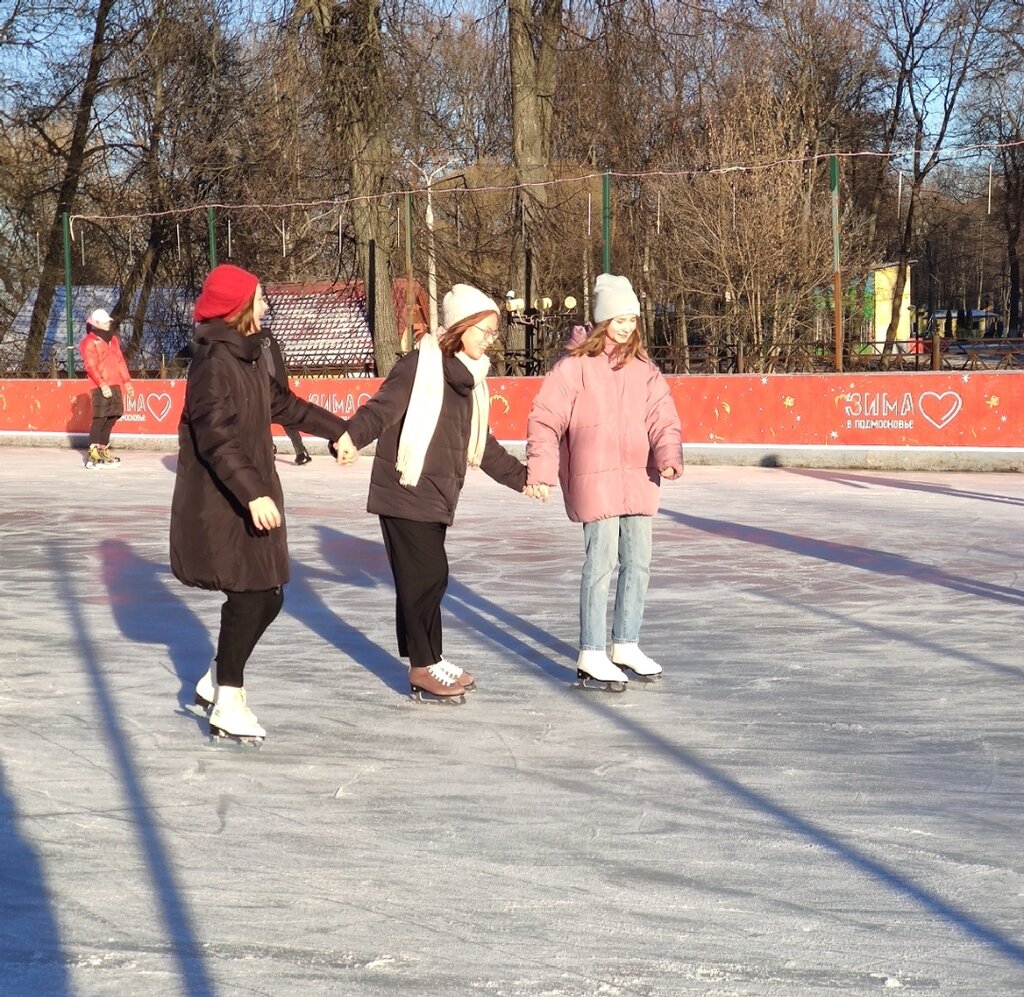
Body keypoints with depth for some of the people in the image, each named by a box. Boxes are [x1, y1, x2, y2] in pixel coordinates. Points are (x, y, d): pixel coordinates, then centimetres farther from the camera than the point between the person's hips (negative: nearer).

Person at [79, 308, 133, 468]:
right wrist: (102, 384, -21)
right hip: (101, 387, -8)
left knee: (112, 417, 9)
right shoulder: (89, 342, -6)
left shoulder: (113, 339, 19)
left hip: (115, 385, 8)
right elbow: (91, 367, -13)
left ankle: (102, 449, 19)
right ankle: (93, 452, -12)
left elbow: (120, 361, 23)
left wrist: (127, 381, 19)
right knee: (100, 418, -12)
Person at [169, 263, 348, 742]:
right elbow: (217, 438, -25)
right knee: (251, 597, -7)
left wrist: (341, 431, 31)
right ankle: (228, 703, 4)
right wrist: (253, 493, -32)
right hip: (218, 504, -9)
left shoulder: (250, 356, 12)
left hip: (251, 496, 9)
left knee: (266, 596, 11)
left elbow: (285, 405, 25)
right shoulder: (214, 361, -17)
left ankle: (216, 682, 27)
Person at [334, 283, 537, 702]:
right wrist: (352, 435, -39)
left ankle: (430, 660, 22)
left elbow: (480, 444, 24)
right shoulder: (420, 365, -10)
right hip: (406, 492, -8)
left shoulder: (469, 377, 16)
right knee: (425, 577, -5)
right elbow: (382, 408, -21)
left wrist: (520, 476, 27)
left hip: (437, 497, 8)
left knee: (431, 579, 12)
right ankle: (424, 668, 5)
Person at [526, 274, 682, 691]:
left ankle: (626, 646, 26)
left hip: (640, 479, 6)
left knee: (638, 562, 11)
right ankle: (591, 657, 2)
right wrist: (541, 467, -14)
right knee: (601, 562, -7)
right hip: (595, 479, -6)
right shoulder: (575, 365, -5)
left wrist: (668, 455, -14)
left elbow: (662, 418, 5)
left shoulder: (644, 370, 11)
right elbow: (544, 418, -5)